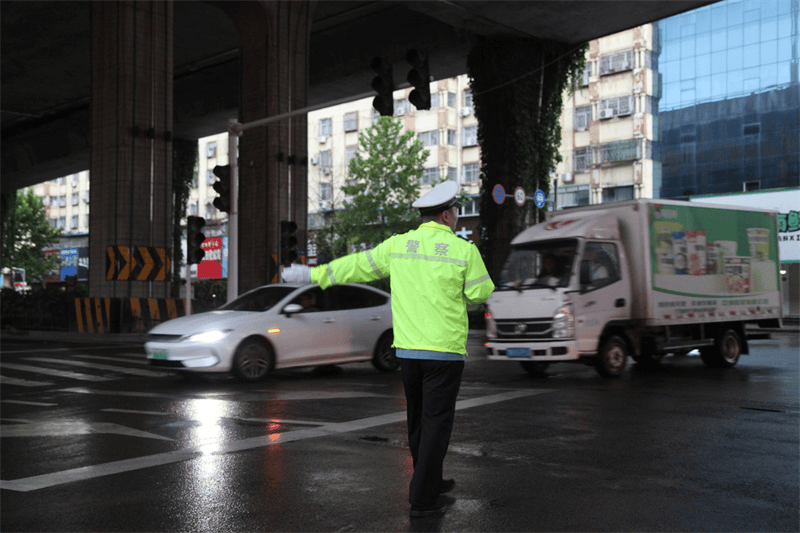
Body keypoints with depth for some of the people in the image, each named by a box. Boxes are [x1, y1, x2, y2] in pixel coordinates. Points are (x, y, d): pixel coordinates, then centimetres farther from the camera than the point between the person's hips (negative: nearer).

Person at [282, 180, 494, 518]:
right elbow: (481, 293, 2)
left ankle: (430, 481, 34)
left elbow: (357, 265, 9)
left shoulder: (397, 245, 3)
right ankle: (422, 499, 2)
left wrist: (313, 273, 19)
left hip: (407, 349, 4)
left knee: (418, 420, 18)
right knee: (436, 423, 1)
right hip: (445, 350, -4)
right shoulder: (464, 250, -6)